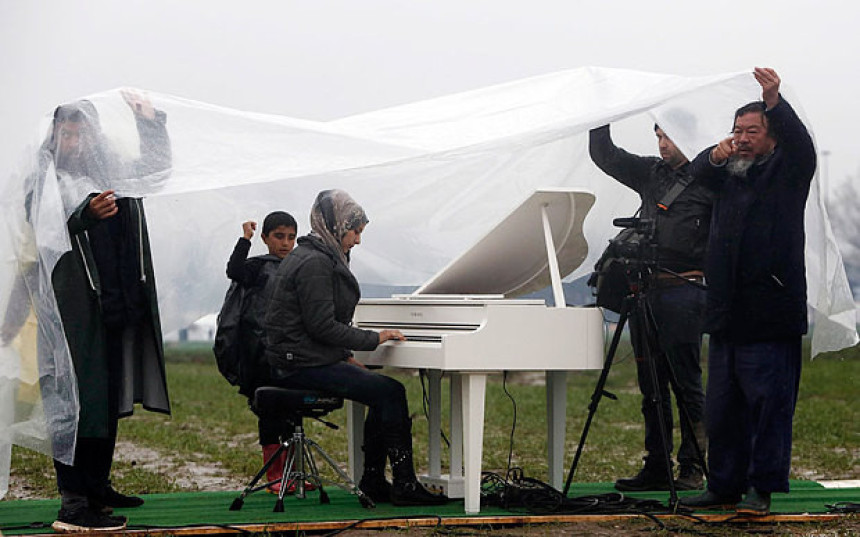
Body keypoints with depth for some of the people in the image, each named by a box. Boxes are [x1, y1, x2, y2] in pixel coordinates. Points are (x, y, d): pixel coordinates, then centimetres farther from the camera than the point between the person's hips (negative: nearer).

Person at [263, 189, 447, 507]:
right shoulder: (314, 263, -16)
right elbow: (322, 326, -21)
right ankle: (404, 486, -10)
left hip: (305, 360, 11)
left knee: (383, 391, 12)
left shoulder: (311, 257, 17)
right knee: (391, 392, -14)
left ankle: (372, 481, 12)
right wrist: (374, 339, -13)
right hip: (303, 365, -11)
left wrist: (346, 356, 14)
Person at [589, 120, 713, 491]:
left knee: (686, 383, -4)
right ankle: (656, 467, 14)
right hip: (644, 290, 7)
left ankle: (691, 469, 2)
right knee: (651, 384, 9)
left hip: (683, 291, -6)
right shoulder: (650, 173, 16)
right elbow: (604, 155, 17)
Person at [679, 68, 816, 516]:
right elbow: (700, 171, 8)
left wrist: (774, 101, -33)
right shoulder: (729, 174, 18)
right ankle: (725, 485, 17)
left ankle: (763, 488, -2)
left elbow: (800, 143, -15)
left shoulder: (786, 171, 1)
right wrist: (715, 155, -15)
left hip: (770, 315, -6)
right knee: (722, 407, 9)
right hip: (727, 313, 6)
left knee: (768, 403, -7)